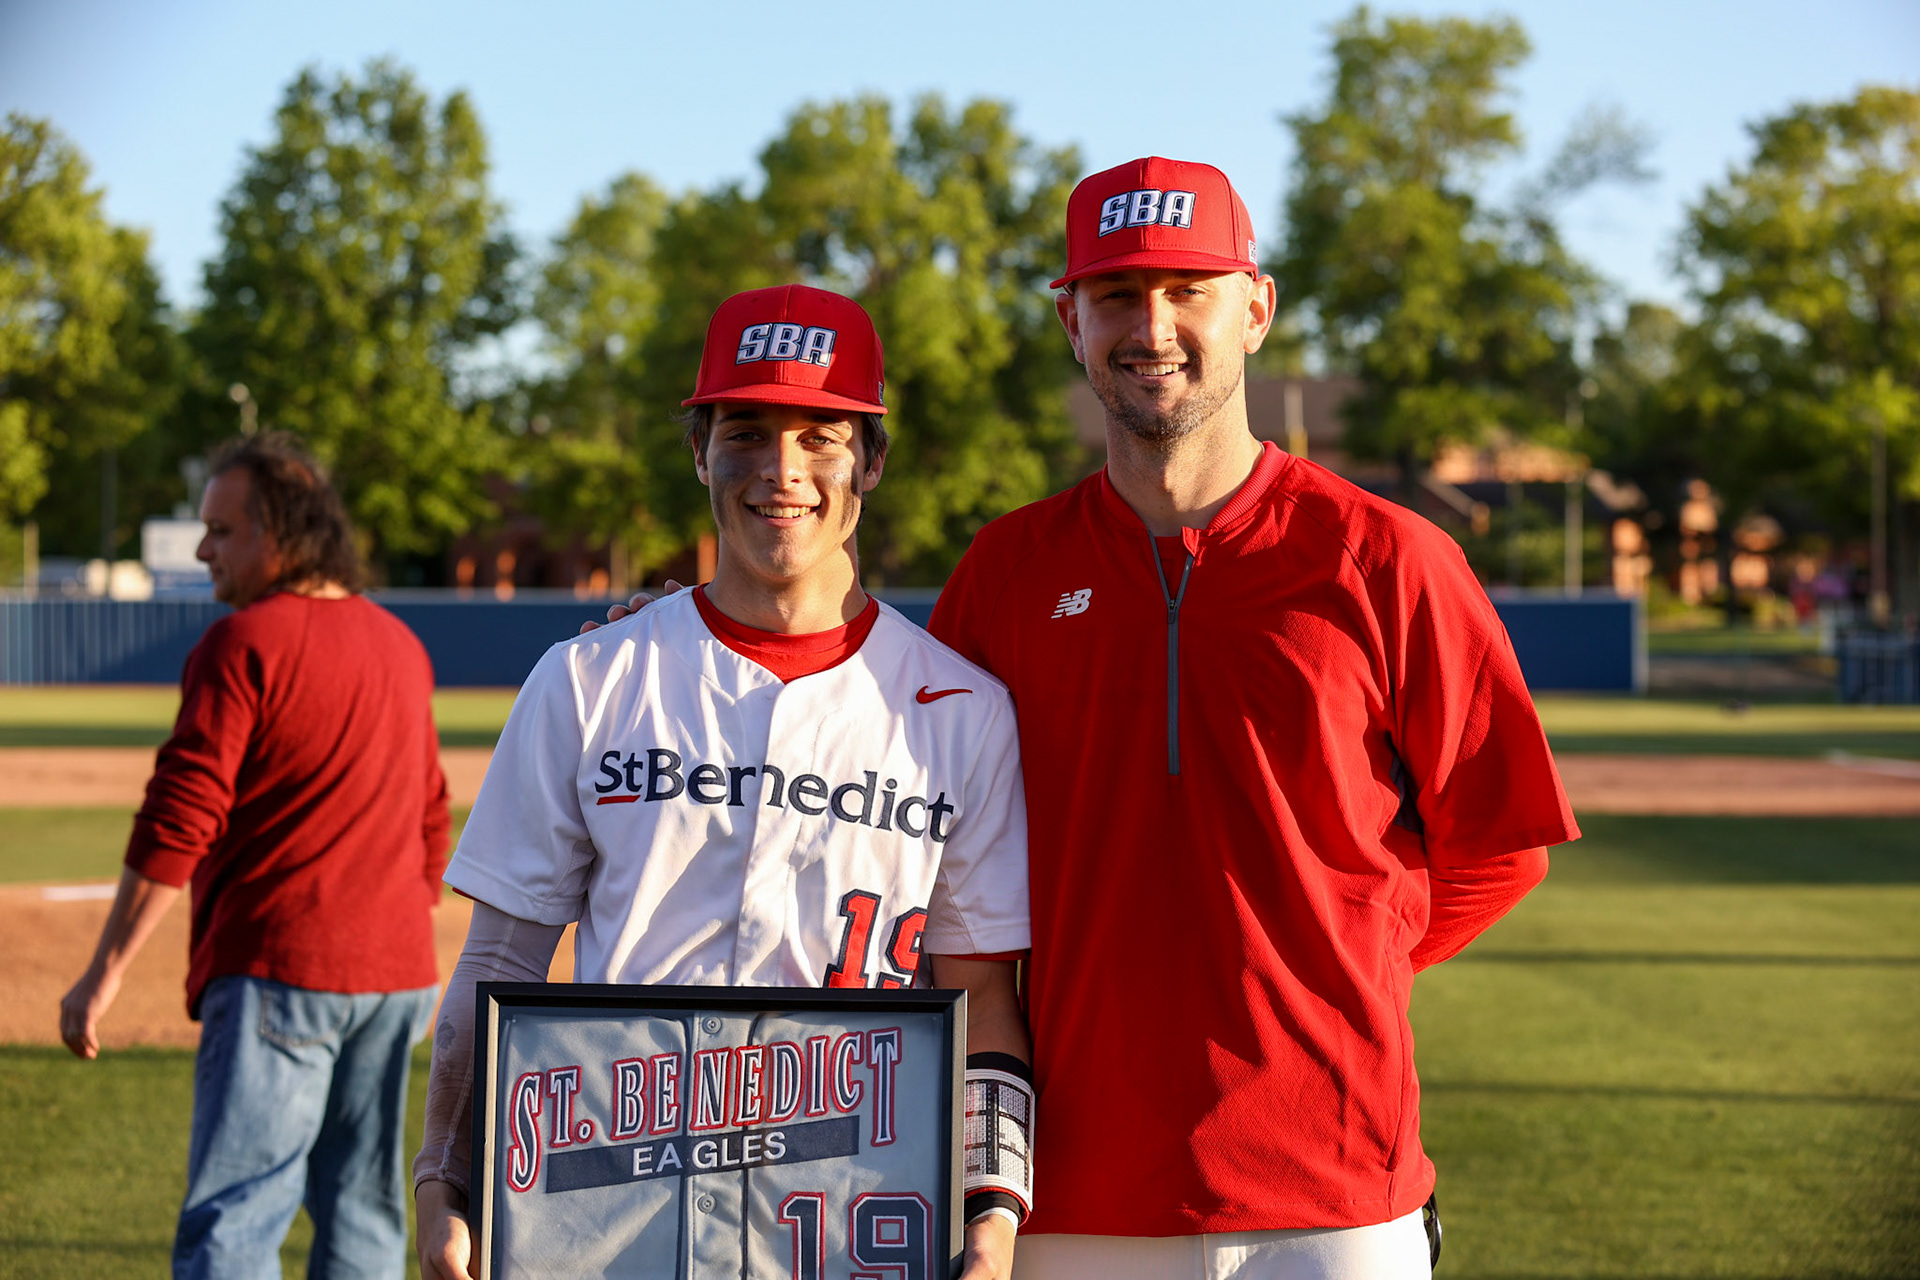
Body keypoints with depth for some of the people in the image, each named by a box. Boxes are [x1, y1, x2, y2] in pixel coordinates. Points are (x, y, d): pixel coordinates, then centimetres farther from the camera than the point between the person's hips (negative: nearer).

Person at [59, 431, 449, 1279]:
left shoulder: (243, 644, -10)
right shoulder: (401, 647, 15)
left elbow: (176, 828, -15)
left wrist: (104, 974, -12)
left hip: (279, 971, -8)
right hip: (398, 976, 8)